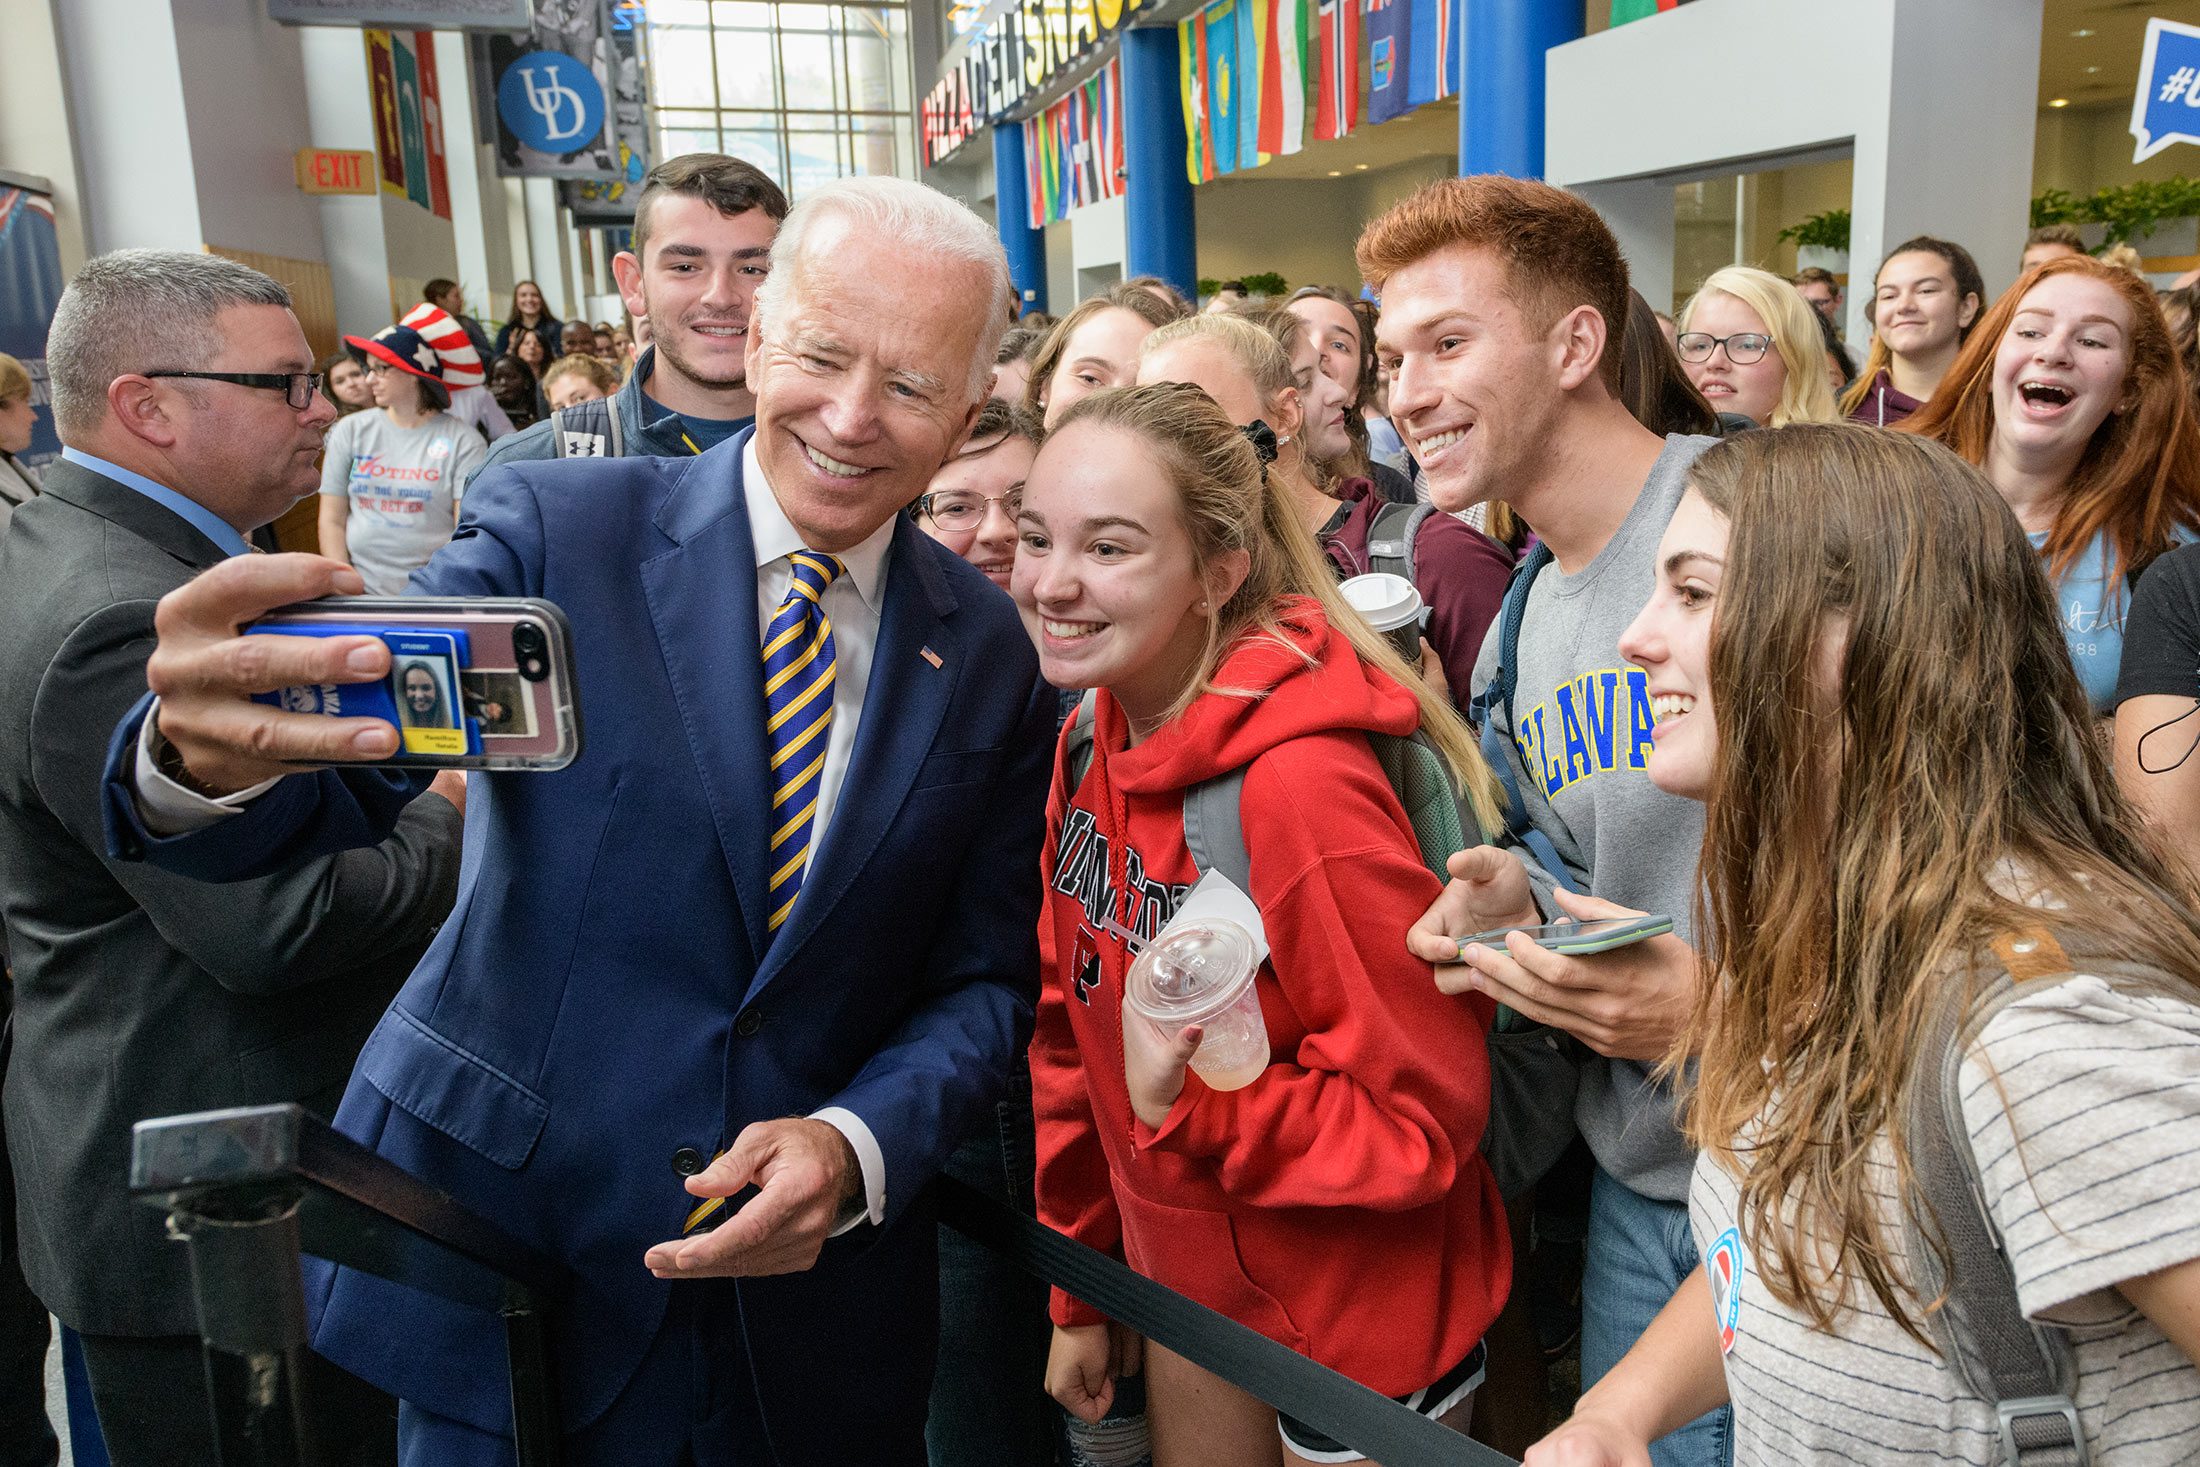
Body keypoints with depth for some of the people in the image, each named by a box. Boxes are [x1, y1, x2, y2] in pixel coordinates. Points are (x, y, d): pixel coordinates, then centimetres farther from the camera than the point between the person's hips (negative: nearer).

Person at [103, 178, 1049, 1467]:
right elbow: (338, 774, -18)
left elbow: (988, 980, -1)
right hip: (503, 1242, 0)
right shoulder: (559, 529, -9)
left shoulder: (995, 656, -4)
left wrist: (856, 1149, -16)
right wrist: (207, 755, -40)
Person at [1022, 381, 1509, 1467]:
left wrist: (1188, 1110, -33)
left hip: (1361, 1332, -6)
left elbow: (1423, 1120, -21)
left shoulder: (1302, 787, -28)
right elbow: (1072, 1032, 5)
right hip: (1185, 1278, 7)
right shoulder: (1091, 753, -5)